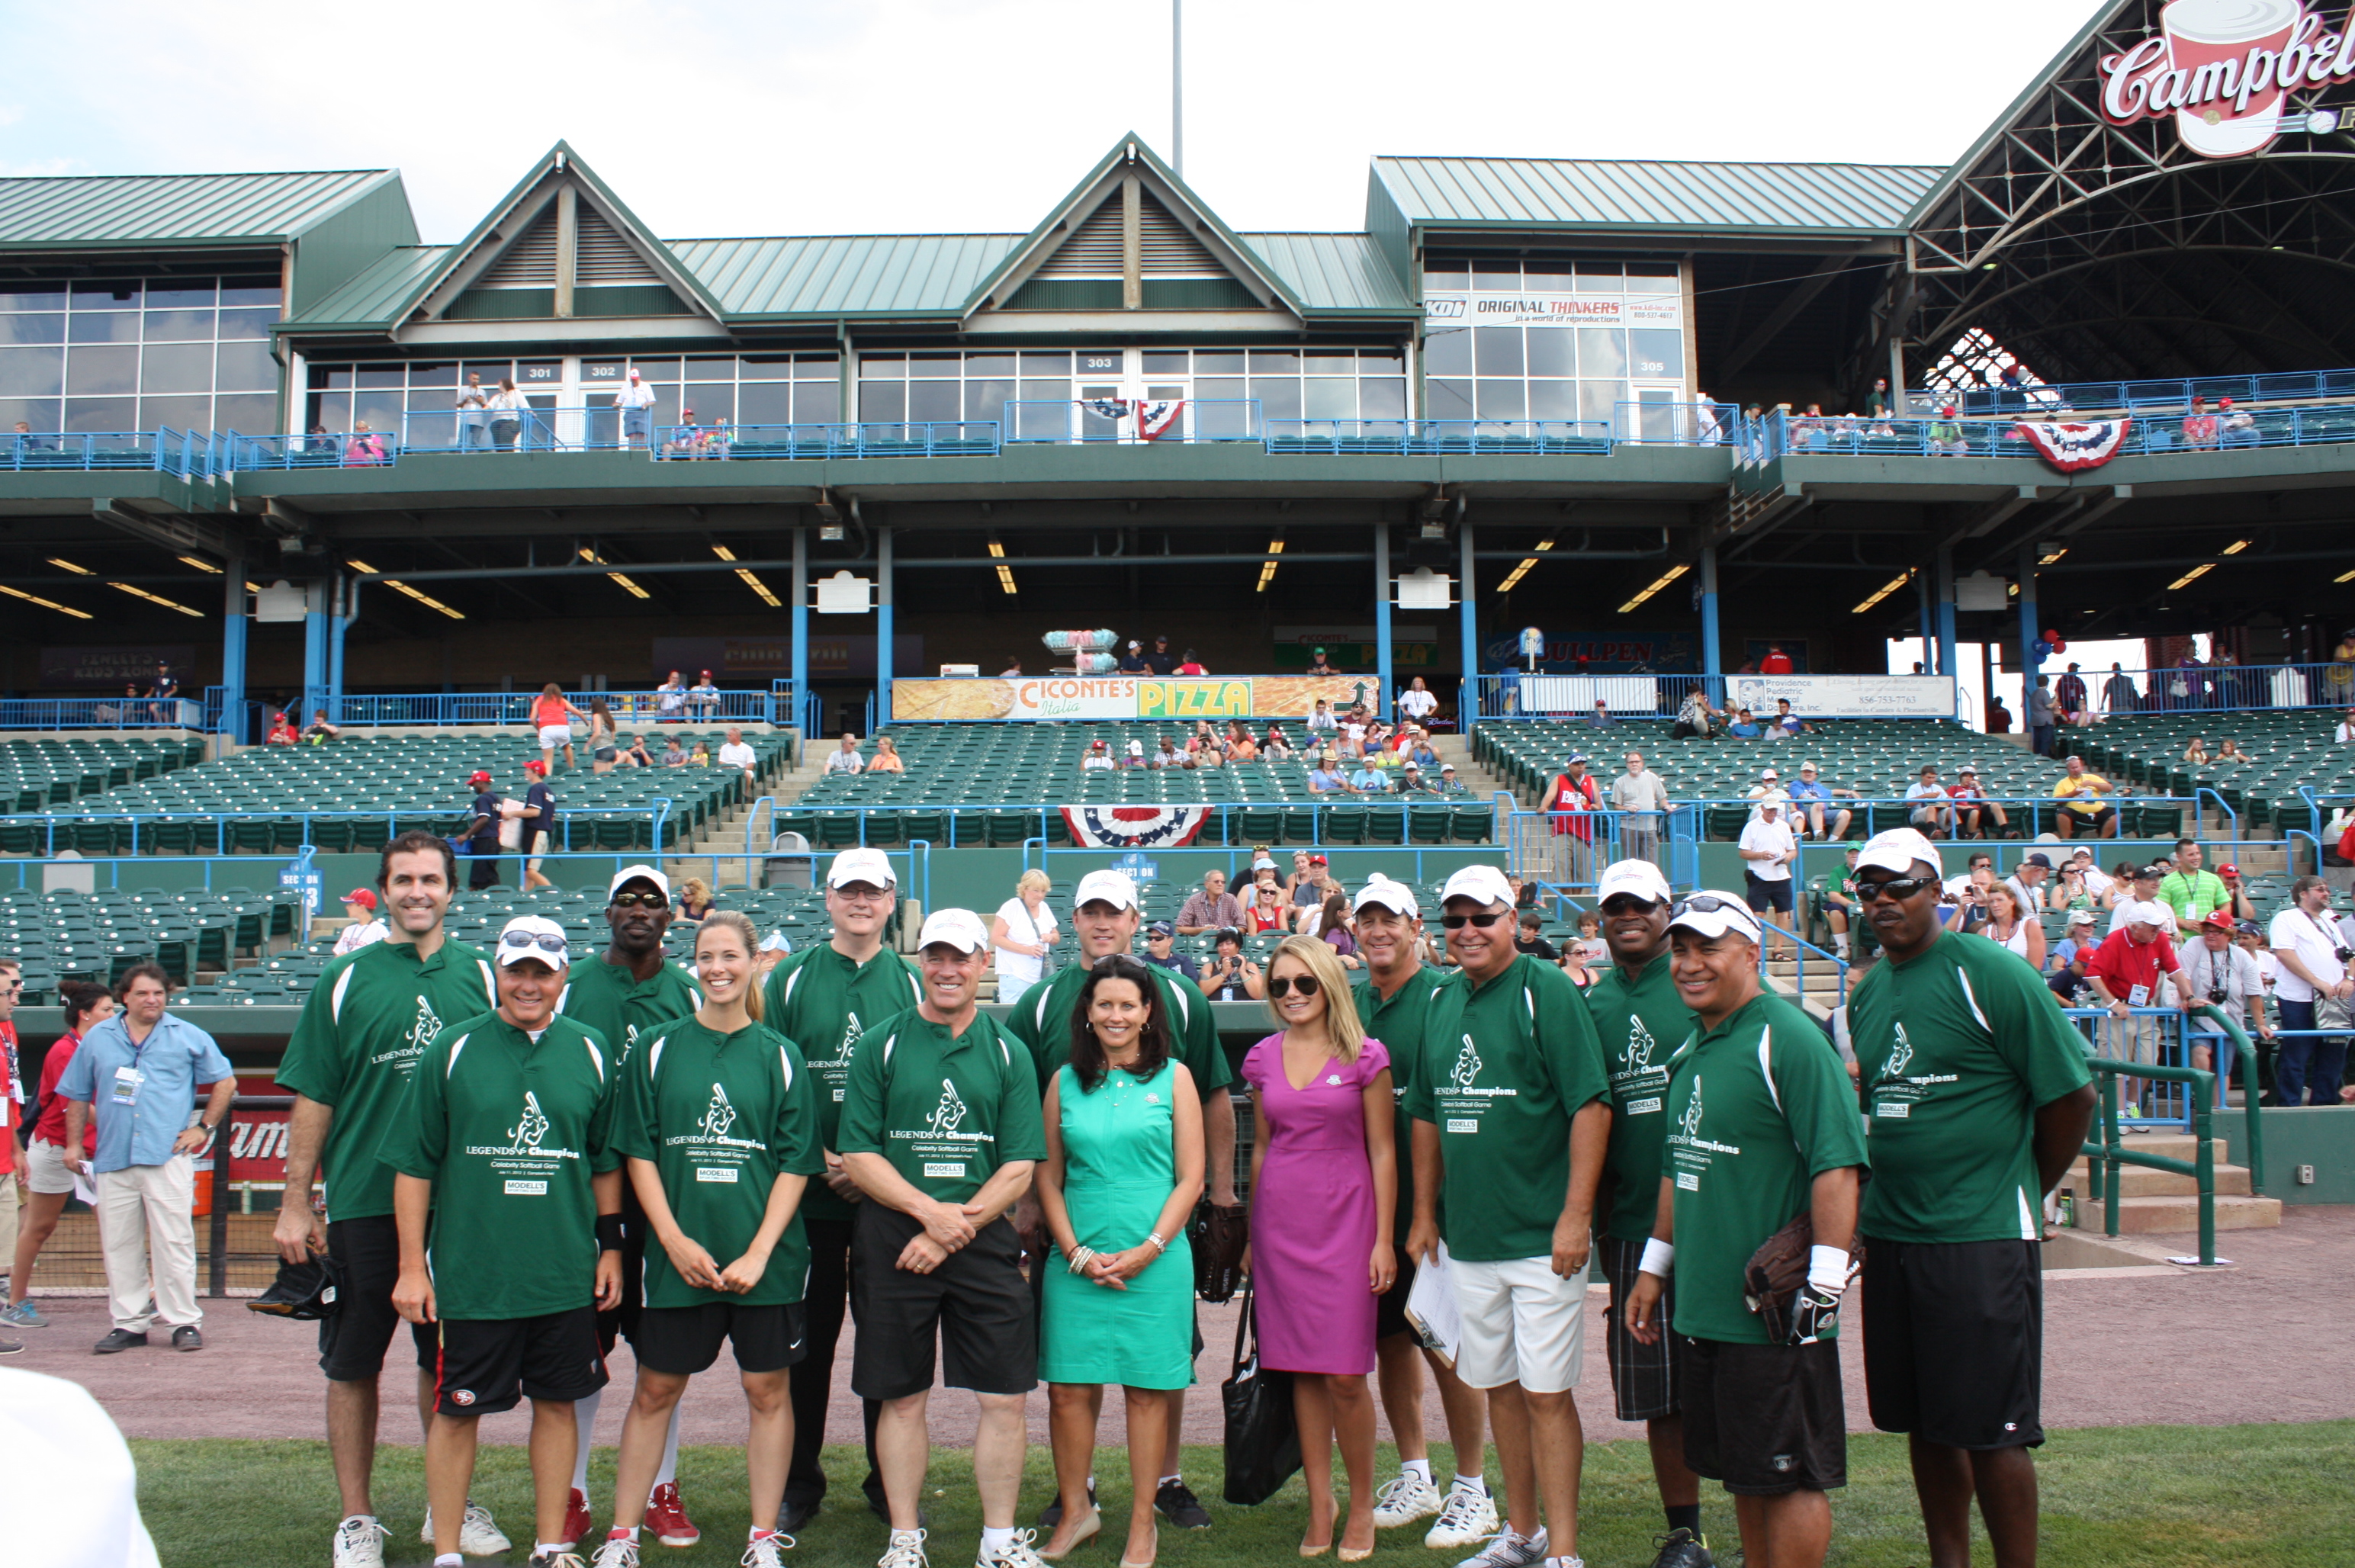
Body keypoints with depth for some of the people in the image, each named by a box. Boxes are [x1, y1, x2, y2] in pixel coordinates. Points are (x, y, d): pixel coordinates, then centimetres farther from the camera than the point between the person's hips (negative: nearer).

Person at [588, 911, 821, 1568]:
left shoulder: (779, 1057, 2)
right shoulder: (658, 1050, 3)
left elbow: (795, 1165, 0)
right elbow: (639, 1154, 2)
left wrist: (759, 1252, -10)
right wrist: (675, 1240, -8)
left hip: (765, 1259, 0)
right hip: (680, 1256, 1)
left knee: (766, 1391, 7)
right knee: (655, 1392, 9)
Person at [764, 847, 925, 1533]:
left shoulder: (912, 983, 5)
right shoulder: (791, 979, 3)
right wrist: (820, 1159, -10)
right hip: (808, 1193, 0)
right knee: (807, 1338, 7)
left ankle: (890, 1481, 21)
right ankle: (798, 1483, 21)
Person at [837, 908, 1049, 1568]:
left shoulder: (1007, 1054, 6)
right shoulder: (881, 1045, 3)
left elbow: (1019, 1168, 1)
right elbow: (858, 1155, -2)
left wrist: (956, 1228, -11)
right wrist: (930, 1210, -14)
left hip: (985, 1244, 1)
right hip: (893, 1242, -1)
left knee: (1005, 1399, 1)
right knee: (903, 1398, 7)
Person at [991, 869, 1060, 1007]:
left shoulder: (1044, 908, 12)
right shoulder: (1011, 907, -7)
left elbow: (1057, 937, 22)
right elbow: (996, 938, -13)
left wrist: (1051, 937, -3)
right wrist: (1026, 950, -21)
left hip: (1040, 977, 6)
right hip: (1015, 976, -6)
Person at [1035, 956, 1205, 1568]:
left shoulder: (1173, 1078, 3)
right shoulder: (1065, 1082, 7)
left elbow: (1191, 1178, 0)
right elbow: (1048, 1178, 8)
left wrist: (1147, 1250, -9)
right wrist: (1076, 1252, -4)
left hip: (1155, 1260, -2)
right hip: (1077, 1260, 2)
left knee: (1146, 1390, 4)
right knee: (1068, 1388, 3)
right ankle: (1075, 1510, 21)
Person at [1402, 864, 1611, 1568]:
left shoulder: (1546, 990, -9)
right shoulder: (1442, 1004, 10)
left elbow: (1590, 1105, -14)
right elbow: (1426, 1115, 18)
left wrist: (1575, 1214, -17)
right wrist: (1425, 1213, 15)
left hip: (1542, 1238, -6)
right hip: (1468, 1238, 6)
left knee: (1546, 1392, -2)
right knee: (1499, 1386, 15)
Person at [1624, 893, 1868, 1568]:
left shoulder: (1787, 1039, -14)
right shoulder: (1692, 1049, 13)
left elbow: (1837, 1164, -20)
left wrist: (1824, 1283, -23)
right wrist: (1654, 1266, 22)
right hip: (1705, 1308, 8)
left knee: (1790, 1476, 3)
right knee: (1743, 1474, 17)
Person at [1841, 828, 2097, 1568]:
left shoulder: (1991, 978, -10)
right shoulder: (1867, 993, 10)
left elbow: (2072, 1096, -7)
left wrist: (2023, 1194, 3)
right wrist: (1885, 1201, 14)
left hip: (1982, 1239, -6)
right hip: (1890, 1236, 7)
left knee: (1992, 1430, -1)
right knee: (1926, 1423, 14)